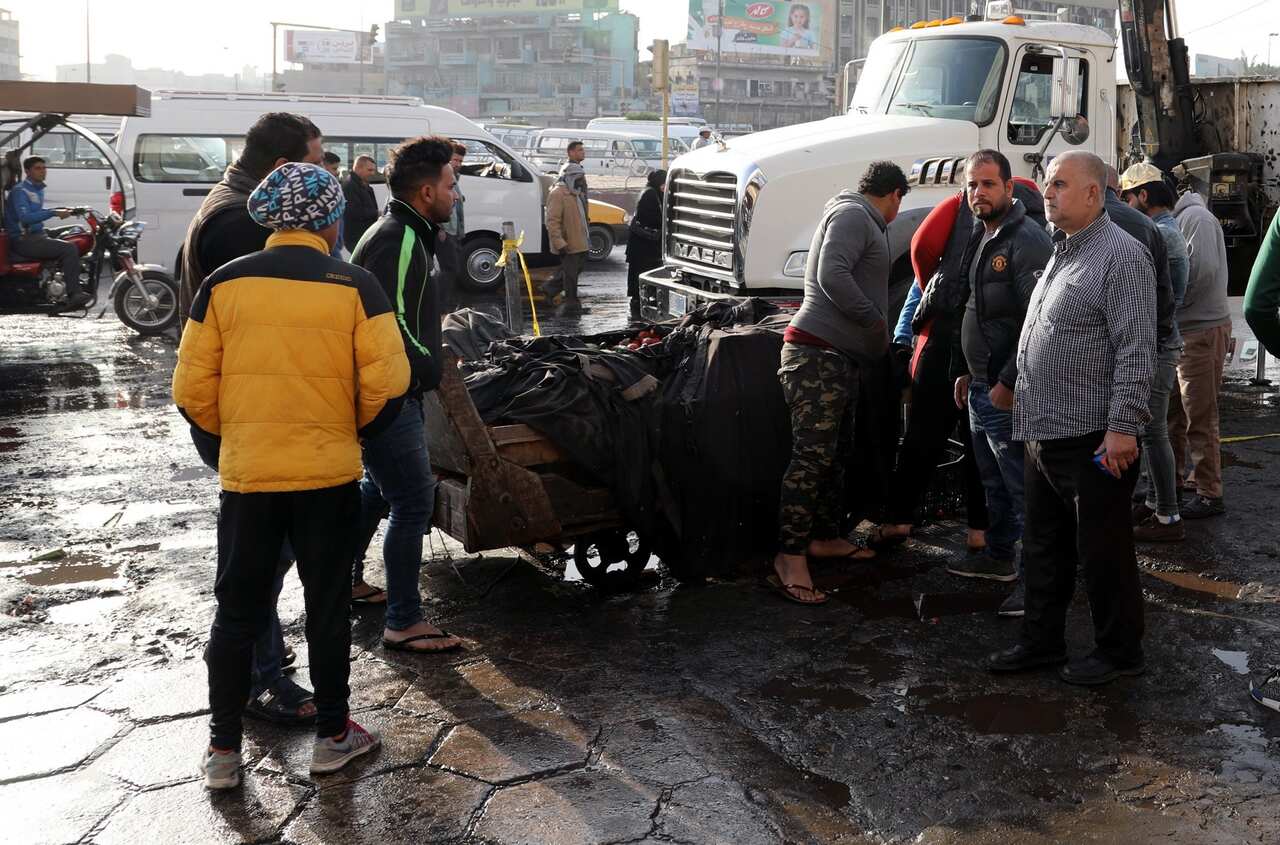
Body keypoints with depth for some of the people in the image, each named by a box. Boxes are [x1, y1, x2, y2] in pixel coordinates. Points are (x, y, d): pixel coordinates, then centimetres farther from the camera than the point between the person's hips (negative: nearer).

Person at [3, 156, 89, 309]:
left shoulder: (38, 189, 17)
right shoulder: (20, 191, -12)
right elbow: (25, 217, -26)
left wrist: (60, 210, 17)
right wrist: (54, 213, -30)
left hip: (38, 235, 10)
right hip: (24, 240, -10)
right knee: (69, 249, -24)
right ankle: (74, 294, -28)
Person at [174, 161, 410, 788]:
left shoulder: (224, 284, -2)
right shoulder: (355, 287, -7)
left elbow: (192, 390, -2)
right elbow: (387, 385, -11)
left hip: (246, 474, 1)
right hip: (329, 475, -1)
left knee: (237, 612, 13)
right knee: (327, 608, 13)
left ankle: (223, 750, 20)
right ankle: (332, 736, 24)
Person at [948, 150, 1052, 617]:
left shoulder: (1028, 241, -17)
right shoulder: (982, 238, 14)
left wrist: (1008, 383, -22)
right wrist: (967, 371, 22)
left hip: (1009, 392, -10)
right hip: (982, 387, 10)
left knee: (1022, 485, -5)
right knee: (994, 480, 20)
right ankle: (999, 557, 34)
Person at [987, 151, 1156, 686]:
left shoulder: (1121, 256, -13)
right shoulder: (1060, 253, 16)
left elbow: (1136, 350, -19)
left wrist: (1123, 426, -22)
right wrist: (1020, 395, 21)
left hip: (1093, 441, -9)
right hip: (1045, 436, 9)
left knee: (1103, 552, 3)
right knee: (1043, 547, 16)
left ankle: (1119, 652, 18)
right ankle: (1041, 642, 28)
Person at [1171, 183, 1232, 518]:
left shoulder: (1196, 218, -15)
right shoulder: (1169, 222, 12)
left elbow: (1204, 270, -26)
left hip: (1203, 330, -9)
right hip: (1177, 332, 9)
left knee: (1200, 417, -2)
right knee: (1171, 411, 16)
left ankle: (1210, 495, 6)